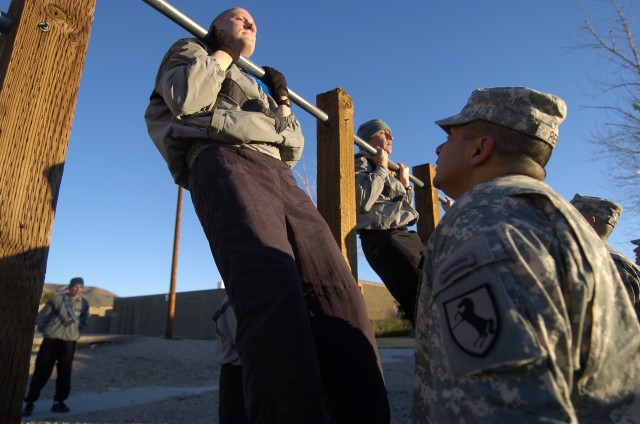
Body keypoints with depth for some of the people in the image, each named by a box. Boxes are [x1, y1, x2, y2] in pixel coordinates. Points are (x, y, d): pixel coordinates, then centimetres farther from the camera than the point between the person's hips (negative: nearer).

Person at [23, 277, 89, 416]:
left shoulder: (84, 303, 3)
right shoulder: (57, 299, -4)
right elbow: (42, 316, 5)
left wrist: (76, 332, 7)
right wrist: (45, 330, 11)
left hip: (69, 342, 2)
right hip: (51, 339, -2)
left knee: (65, 372, 5)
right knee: (41, 371, 1)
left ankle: (59, 402, 16)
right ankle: (30, 402, 11)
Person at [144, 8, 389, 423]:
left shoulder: (256, 87, 43)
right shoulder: (189, 52, 30)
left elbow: (292, 150, 35)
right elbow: (185, 99, 3)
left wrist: (282, 101, 27)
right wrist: (223, 52, 17)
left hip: (279, 176, 6)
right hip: (225, 162, -5)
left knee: (339, 290, -19)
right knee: (272, 287, -35)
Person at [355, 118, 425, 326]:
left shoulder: (389, 170, 28)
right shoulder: (361, 162, 3)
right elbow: (362, 201, -18)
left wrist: (405, 184, 18)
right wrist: (381, 167, -6)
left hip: (406, 235, 9)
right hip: (382, 237, -9)